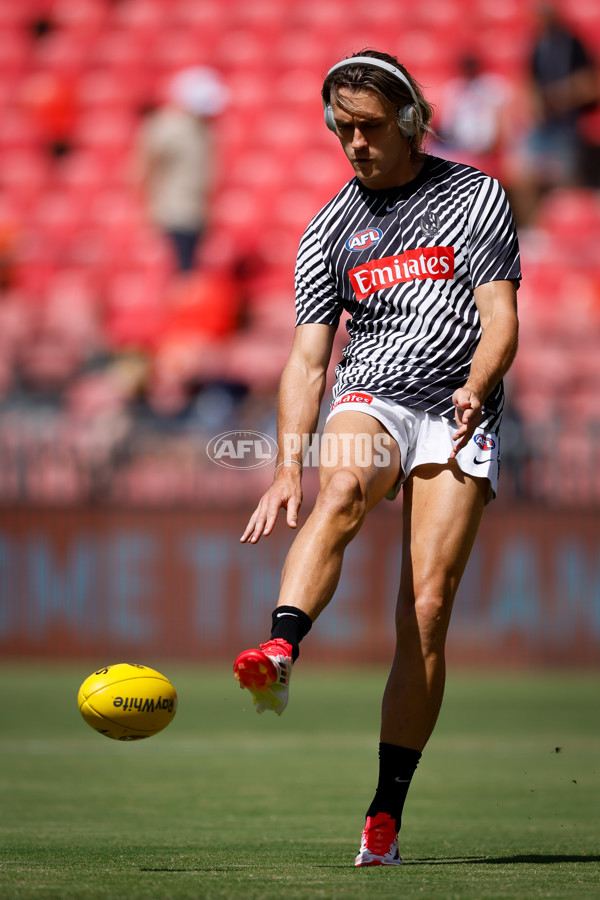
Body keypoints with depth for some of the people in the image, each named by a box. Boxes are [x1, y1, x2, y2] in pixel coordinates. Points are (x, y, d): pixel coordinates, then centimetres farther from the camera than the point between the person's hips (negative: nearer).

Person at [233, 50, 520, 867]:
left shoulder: (475, 196, 7)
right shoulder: (331, 230, 12)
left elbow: (501, 320, -1)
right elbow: (307, 358, 7)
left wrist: (475, 387, -22)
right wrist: (288, 466, -7)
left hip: (457, 413, -1)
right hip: (368, 401, 1)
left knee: (426, 609, -13)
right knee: (341, 490, -36)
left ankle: (386, 814, -9)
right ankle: (279, 656, -58)